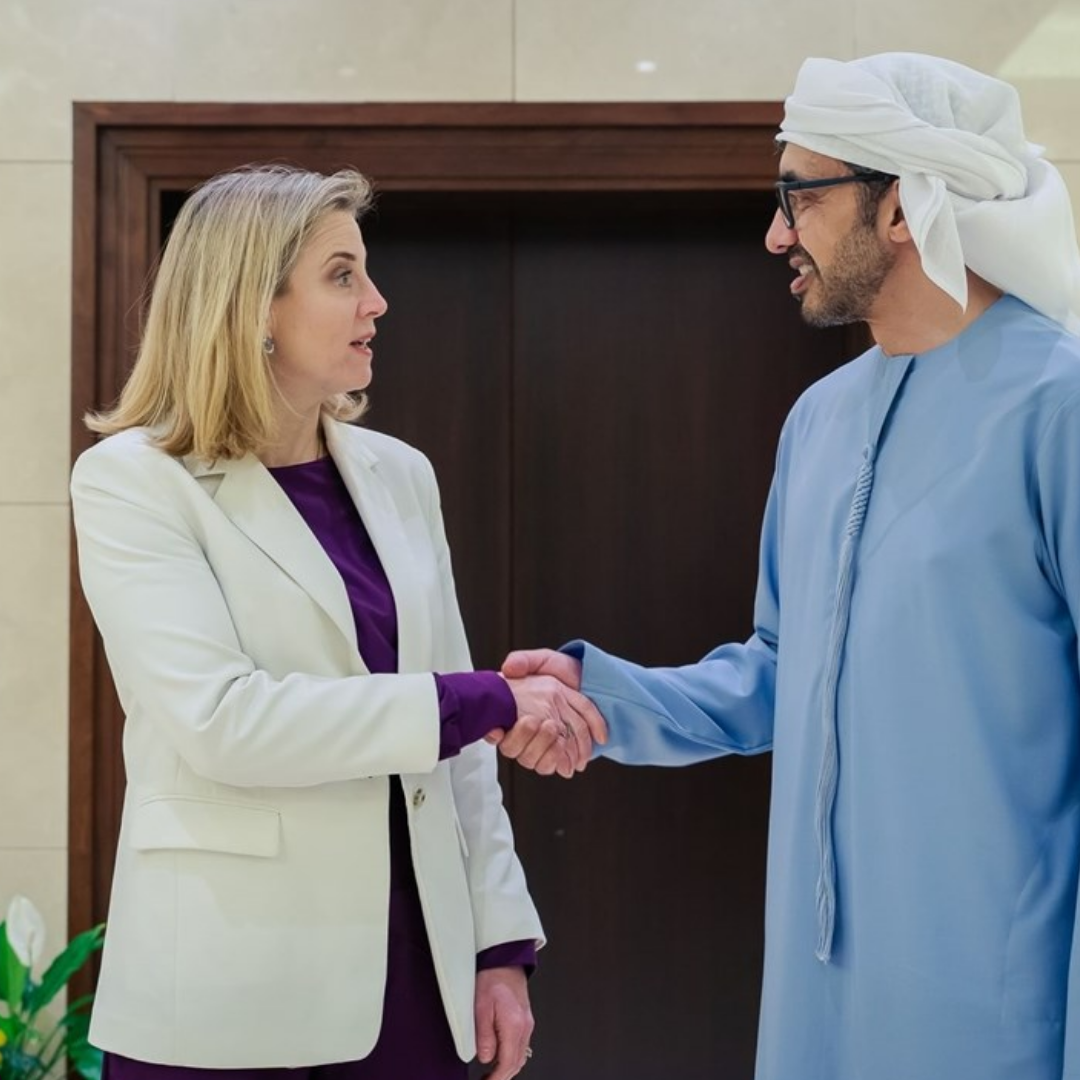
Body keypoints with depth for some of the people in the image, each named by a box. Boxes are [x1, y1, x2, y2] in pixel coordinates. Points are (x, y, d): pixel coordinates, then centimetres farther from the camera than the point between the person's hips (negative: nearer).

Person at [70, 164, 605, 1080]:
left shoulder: (397, 474, 8)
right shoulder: (135, 480, -7)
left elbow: (456, 742, 11)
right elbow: (219, 719, -20)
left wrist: (502, 942, 6)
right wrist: (485, 703, -18)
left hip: (409, 963, 5)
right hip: (227, 994, -5)